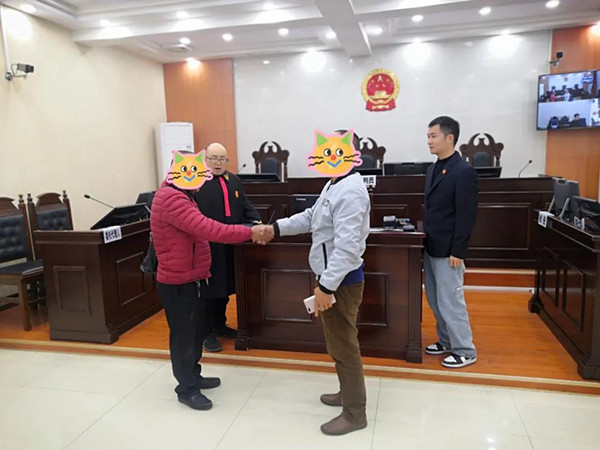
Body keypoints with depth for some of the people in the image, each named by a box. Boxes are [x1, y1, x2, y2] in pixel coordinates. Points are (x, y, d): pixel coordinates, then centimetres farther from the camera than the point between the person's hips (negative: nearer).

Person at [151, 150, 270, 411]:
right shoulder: (171, 199, -24)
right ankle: (186, 389, 22)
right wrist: (249, 233, -31)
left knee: (197, 332, 21)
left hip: (192, 279, 10)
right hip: (178, 283, -10)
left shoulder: (178, 195, 12)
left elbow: (199, 229, 13)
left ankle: (193, 376, 38)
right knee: (183, 336, 5)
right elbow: (206, 228, -34)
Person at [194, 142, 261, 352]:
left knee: (225, 288, 18)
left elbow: (245, 206, 16)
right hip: (207, 247, -6)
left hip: (230, 247, 7)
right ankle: (206, 332, 18)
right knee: (209, 289, 3)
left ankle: (219, 325, 35)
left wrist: (255, 221, -1)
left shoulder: (234, 181, 14)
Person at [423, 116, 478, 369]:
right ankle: (446, 341, 32)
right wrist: (426, 236, 15)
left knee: (450, 301, 1)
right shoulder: (432, 169, 11)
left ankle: (465, 351, 17)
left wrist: (457, 251, -17)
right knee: (435, 300, 16)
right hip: (431, 247, 8)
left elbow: (466, 215, -17)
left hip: (448, 251, -8)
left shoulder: (463, 171, -14)